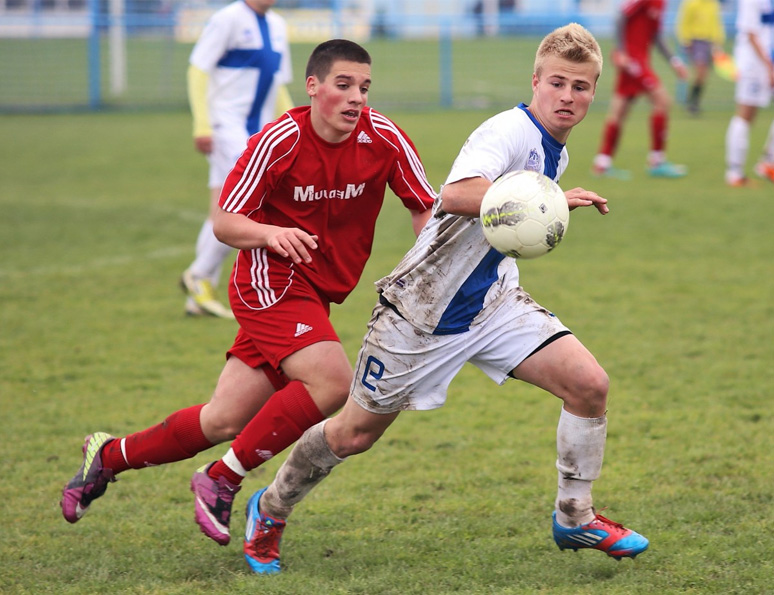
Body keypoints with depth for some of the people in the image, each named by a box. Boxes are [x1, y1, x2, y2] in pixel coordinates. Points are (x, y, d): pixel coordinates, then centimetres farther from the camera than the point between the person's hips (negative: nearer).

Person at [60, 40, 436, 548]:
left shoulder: (384, 138, -7)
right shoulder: (279, 141, -16)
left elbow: (426, 207, 2)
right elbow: (224, 222, -11)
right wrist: (271, 234, -32)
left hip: (315, 295, 5)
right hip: (270, 282, -5)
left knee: (224, 422, 5)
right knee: (333, 381, -27)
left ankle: (109, 456, 26)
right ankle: (222, 482, -13)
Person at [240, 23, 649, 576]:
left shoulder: (555, 152, 7)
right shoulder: (509, 132, -23)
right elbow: (457, 195, -44)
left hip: (492, 303, 7)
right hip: (424, 308, -7)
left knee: (589, 384, -11)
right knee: (355, 434, 6)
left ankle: (575, 518, 7)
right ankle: (270, 510, 31)